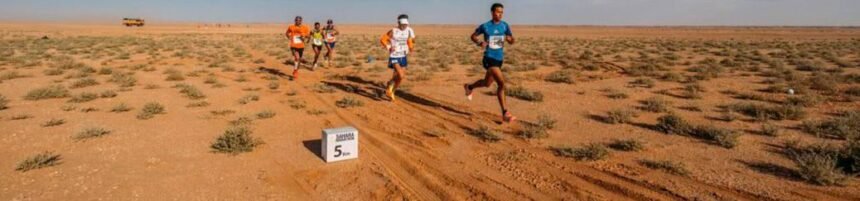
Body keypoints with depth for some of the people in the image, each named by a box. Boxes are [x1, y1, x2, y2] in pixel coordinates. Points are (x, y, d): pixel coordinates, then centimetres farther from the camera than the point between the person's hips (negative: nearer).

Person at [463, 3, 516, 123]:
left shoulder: (505, 26, 4)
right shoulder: (485, 26, -6)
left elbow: (512, 41, 8)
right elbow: (473, 36, 8)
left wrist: (509, 38, -16)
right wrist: (479, 43, -13)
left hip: (499, 59, 6)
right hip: (489, 59, -6)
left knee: (487, 83, 19)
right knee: (501, 84, -20)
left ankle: (469, 87, 47)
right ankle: (505, 114, -13)